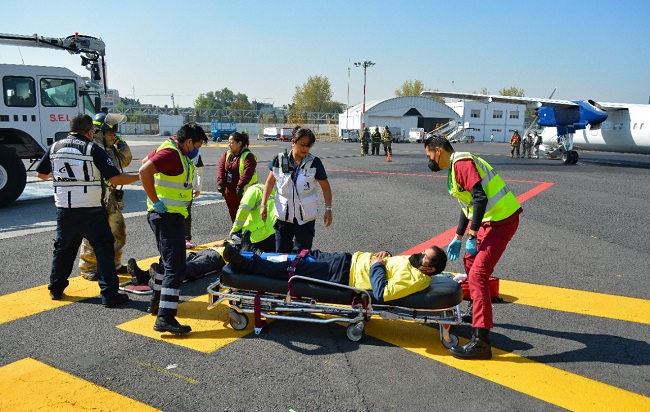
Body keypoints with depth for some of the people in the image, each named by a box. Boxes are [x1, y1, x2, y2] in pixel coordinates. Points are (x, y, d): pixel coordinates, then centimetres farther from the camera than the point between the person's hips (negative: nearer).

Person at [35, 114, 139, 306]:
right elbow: (115, 179, -16)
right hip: (91, 210, -5)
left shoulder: (55, 147, 5)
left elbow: (41, 174, 17)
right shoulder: (93, 149, -10)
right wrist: (138, 176, -2)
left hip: (64, 209, 5)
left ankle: (56, 288, 33)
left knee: (63, 248, 21)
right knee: (104, 249, 2)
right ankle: (109, 294, 0)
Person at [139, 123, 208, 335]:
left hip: (171, 215, 11)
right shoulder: (171, 153, -18)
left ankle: (157, 302, 36)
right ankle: (165, 318, -11)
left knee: (169, 260, 23)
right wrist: (155, 201, -25)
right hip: (167, 216, -11)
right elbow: (144, 171, -31)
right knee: (175, 266, -12)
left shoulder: (176, 151, 13)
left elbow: (147, 160, 27)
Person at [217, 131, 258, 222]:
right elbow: (221, 168, 2)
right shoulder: (226, 155, 10)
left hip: (243, 192, -7)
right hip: (229, 193, 7)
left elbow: (248, 171, -24)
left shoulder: (248, 156, -11)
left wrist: (240, 185, -31)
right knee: (233, 216, 16)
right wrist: (220, 183, -11)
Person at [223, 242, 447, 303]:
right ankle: (254, 257, 22)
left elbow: (381, 294, -31)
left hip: (344, 275, -9)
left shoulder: (414, 279, -21)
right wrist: (383, 256, 0)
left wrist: (377, 265, -20)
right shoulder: (411, 261, 6)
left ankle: (244, 263, 3)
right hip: (351, 259, 9)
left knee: (294, 267, -7)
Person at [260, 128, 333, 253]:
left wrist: (328, 209, -7)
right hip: (283, 215, 2)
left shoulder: (314, 162, -8)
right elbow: (270, 182, 6)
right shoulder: (280, 160, -3)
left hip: (306, 218, -2)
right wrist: (263, 205, 1)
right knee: (281, 252, 10)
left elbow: (325, 186, -1)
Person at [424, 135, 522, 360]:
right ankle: (478, 312, 44)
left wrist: (472, 235, -20)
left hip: (501, 220, -11)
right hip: (492, 219, 11)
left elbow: (480, 198, -25)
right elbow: (468, 203, 25)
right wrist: (458, 238, 28)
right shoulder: (457, 166, 17)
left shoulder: (462, 163, -15)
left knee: (478, 274, -16)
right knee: (471, 262, 25)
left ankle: (480, 341, -16)